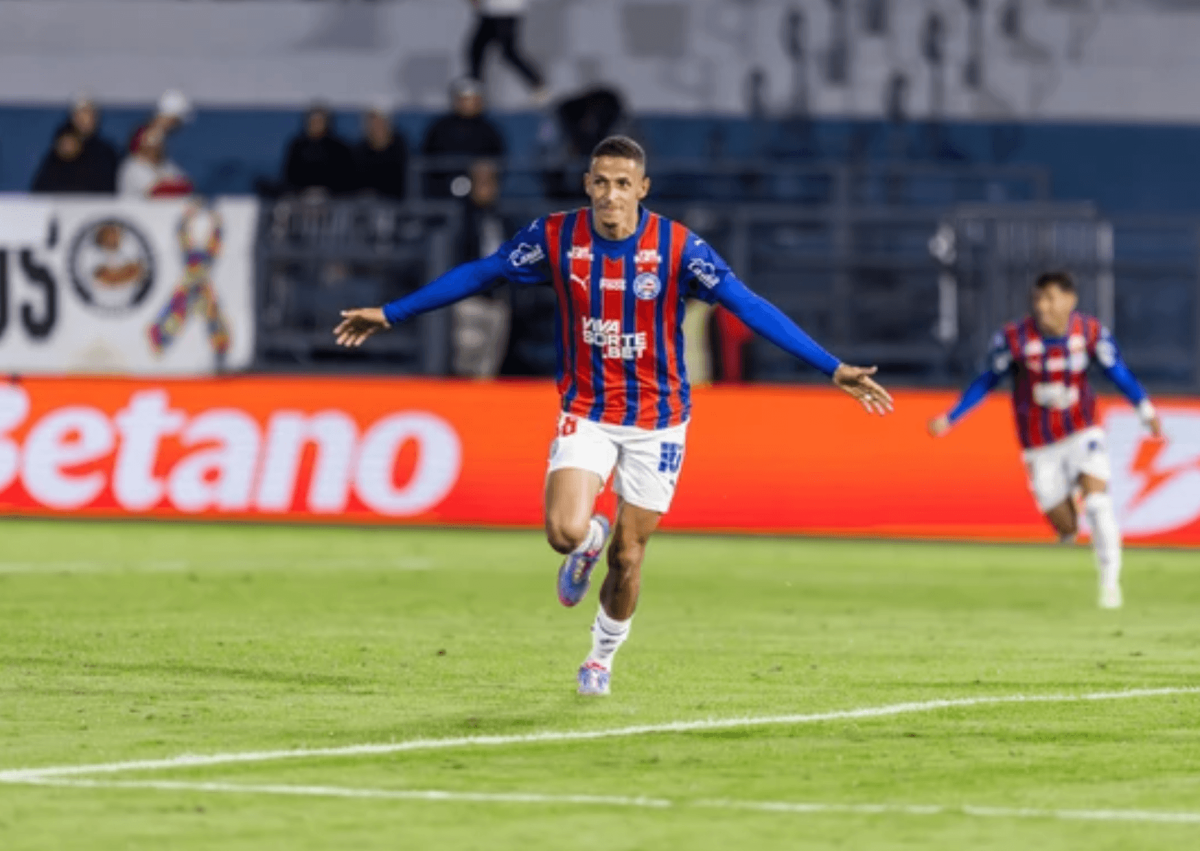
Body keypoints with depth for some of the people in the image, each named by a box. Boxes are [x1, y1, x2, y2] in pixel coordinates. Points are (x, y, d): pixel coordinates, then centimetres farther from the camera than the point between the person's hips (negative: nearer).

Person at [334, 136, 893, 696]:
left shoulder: (677, 247, -15)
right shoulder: (557, 237, -10)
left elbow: (749, 307, -17)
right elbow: (478, 275, 3)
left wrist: (831, 369, -23)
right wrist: (391, 314, 7)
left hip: (657, 420, -1)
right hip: (586, 412, 1)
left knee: (627, 556, 4)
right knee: (566, 532, -21)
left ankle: (603, 655, 34)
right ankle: (589, 543, 20)